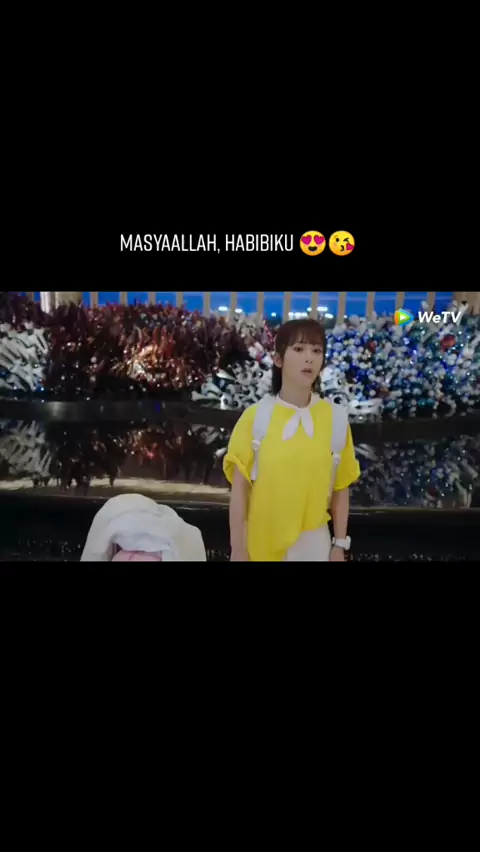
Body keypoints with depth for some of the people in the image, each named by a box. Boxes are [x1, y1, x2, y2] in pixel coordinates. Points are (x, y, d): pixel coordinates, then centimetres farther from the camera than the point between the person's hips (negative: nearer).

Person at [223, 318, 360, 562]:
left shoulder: (337, 418, -4)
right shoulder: (255, 416, -8)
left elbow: (341, 487, 3)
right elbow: (239, 488, -5)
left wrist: (340, 545, 4)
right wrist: (238, 549, -5)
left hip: (313, 544, 1)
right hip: (260, 544, -1)